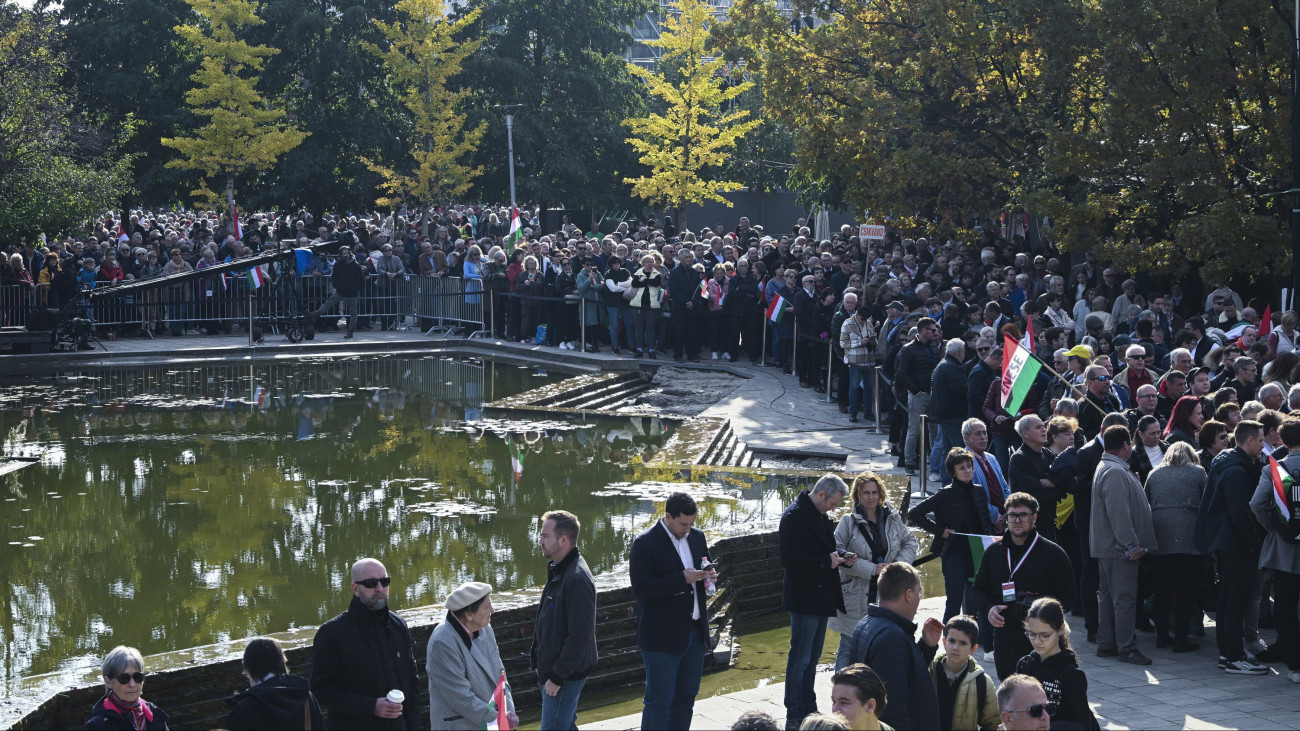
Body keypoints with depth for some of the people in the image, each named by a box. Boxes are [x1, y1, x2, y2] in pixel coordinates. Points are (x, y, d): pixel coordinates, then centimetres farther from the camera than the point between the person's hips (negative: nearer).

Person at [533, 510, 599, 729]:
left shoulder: (577, 579, -23)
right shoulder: (557, 570, 9)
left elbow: (579, 636, -25)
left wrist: (557, 676, -21)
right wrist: (538, 660, 16)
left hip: (566, 674, -10)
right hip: (551, 667, 10)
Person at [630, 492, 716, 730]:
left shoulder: (697, 536, 7)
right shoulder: (646, 543, -13)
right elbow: (641, 588, -20)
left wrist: (708, 575, -4)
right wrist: (683, 579, -26)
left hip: (695, 631, 7)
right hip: (662, 637, -7)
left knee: (686, 697, 15)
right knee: (659, 702, -2)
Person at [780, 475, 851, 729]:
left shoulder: (819, 515, 12)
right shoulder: (795, 516, -18)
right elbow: (790, 559, -24)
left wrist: (840, 556, 4)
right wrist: (826, 561, -21)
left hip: (821, 598, 10)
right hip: (804, 600, -10)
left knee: (812, 657, 17)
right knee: (800, 658, -3)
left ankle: (808, 709, 27)